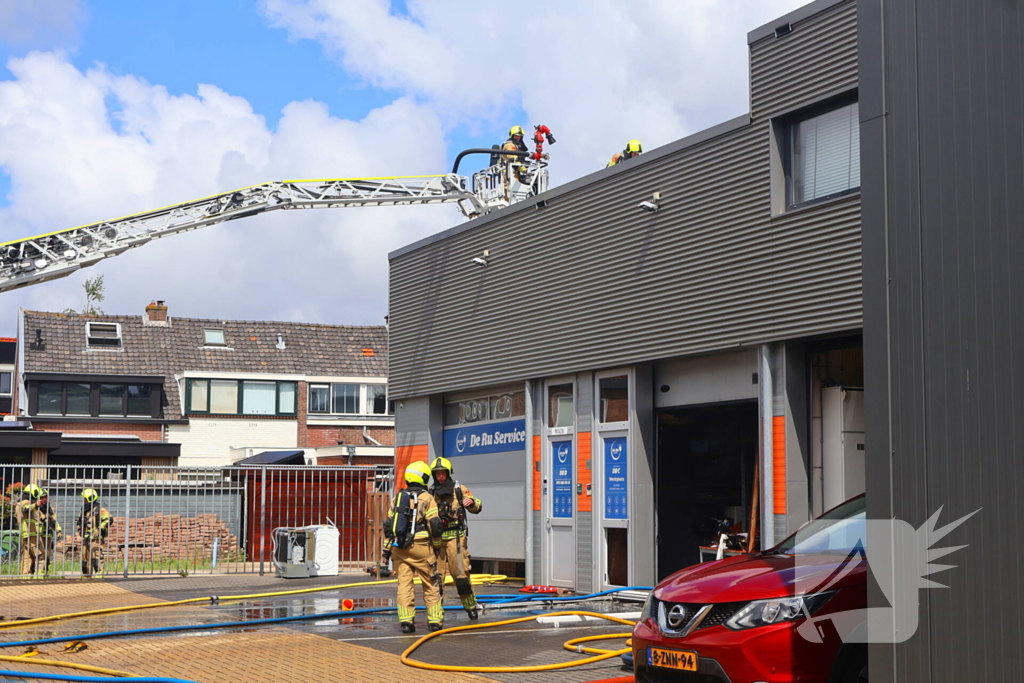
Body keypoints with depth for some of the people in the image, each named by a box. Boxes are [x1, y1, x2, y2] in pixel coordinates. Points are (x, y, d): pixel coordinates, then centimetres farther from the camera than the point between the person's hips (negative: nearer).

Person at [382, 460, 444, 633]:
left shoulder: (397, 497, 12)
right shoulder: (426, 498, -1)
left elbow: (388, 525, 11)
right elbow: (435, 525, -6)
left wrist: (386, 550, 15)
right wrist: (437, 546, 7)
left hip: (398, 547, 3)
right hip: (420, 547, -3)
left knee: (404, 584, 3)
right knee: (430, 584, 7)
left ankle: (406, 620, -4)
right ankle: (435, 620, 8)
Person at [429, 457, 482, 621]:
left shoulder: (459, 490, 4)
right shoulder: (431, 493, 12)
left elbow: (477, 508, -1)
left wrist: (472, 501, -24)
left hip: (456, 538, -3)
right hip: (436, 538, 3)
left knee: (461, 573, -6)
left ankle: (471, 607, 7)